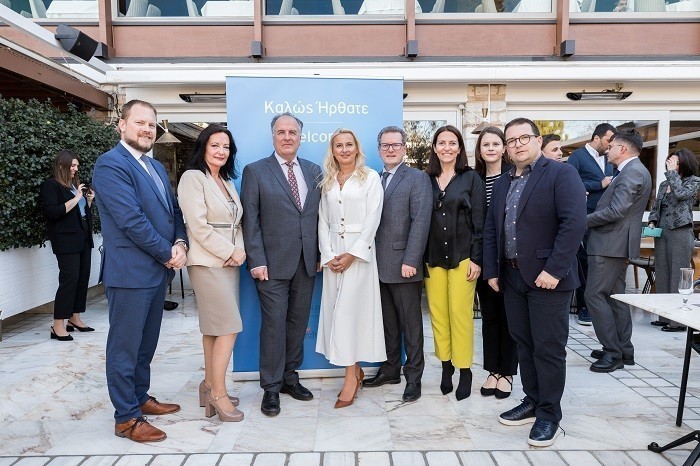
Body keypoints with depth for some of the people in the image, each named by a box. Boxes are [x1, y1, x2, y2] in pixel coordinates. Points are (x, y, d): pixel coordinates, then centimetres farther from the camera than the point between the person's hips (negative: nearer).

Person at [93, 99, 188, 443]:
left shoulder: (157, 167, 15)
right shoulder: (110, 164, -12)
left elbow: (174, 210, 14)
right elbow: (131, 220, -20)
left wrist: (180, 243, -4)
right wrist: (168, 254, -13)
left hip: (159, 270, 8)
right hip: (130, 272, -8)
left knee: (146, 343, 19)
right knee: (125, 346, 4)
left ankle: (140, 397, 34)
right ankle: (126, 418, 16)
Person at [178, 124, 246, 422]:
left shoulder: (227, 182, 17)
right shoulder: (193, 178, -8)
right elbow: (199, 226, -15)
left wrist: (241, 250, -3)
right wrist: (230, 252, -11)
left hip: (229, 263, 8)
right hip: (208, 263, -8)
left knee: (214, 327, 12)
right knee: (229, 327, -9)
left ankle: (210, 385, 22)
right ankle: (218, 394, 2)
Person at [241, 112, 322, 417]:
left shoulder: (314, 171, 11)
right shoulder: (255, 171, 0)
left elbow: (319, 216, 11)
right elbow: (250, 220, -5)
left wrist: (320, 254, 5)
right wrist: (256, 261, -11)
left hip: (307, 263, 4)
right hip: (273, 263, -4)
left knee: (298, 322, 12)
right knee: (274, 324, 0)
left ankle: (290, 378, 28)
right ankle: (271, 388, 15)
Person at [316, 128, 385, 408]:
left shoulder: (370, 177, 0)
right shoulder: (327, 182, 13)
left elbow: (372, 219, -7)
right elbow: (323, 221, 10)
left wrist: (352, 254, -14)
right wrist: (328, 255, -3)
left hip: (359, 251, -4)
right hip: (332, 253, 5)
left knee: (348, 310, -10)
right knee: (335, 310, 3)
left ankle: (350, 377, -1)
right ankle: (356, 371, 16)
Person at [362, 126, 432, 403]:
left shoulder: (417, 178, -3)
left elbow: (420, 221, -12)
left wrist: (410, 260, -18)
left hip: (403, 264, -5)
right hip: (380, 265, 5)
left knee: (410, 325, 6)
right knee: (388, 323, 16)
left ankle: (413, 377, 18)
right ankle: (390, 369, 29)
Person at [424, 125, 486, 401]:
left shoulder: (471, 178, 0)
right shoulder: (427, 179, 6)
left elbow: (479, 222, -2)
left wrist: (476, 259, -8)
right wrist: (421, 258, 3)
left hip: (462, 256, -3)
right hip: (433, 258, 3)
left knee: (460, 313, -1)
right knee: (438, 313, 6)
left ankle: (464, 370, 13)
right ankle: (445, 365, 21)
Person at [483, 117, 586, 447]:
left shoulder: (561, 174, -6)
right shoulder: (502, 183, 15)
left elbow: (575, 223, -17)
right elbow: (490, 229, 15)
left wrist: (554, 269, -21)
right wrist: (491, 270, 8)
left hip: (547, 277, -6)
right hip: (511, 277, 7)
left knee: (548, 347, 2)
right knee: (523, 344, 14)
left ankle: (549, 414, 17)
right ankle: (532, 402, 29)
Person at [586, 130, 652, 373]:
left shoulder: (633, 172, -15)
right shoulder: (633, 171, 17)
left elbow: (616, 211, -23)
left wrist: (583, 220, -14)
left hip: (610, 243, -11)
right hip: (616, 244, 11)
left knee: (595, 295, -8)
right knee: (615, 296, 14)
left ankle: (613, 353, -3)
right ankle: (624, 350, 21)